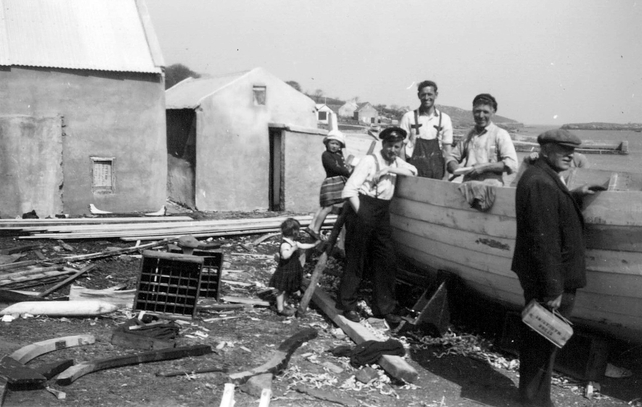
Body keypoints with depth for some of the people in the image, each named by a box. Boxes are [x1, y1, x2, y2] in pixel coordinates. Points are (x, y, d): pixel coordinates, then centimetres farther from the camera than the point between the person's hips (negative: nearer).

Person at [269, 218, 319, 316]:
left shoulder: (293, 242, 4)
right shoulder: (285, 244, -28)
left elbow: (302, 246, 17)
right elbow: (285, 255, -44)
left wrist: (314, 244, 16)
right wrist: (293, 249, -41)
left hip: (291, 271, 10)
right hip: (284, 271, -10)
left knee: (284, 289, 22)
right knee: (281, 290, 3)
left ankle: (282, 305, 35)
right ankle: (280, 309, 12)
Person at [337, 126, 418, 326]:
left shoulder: (396, 163, 13)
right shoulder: (370, 161, -9)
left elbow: (414, 171, -3)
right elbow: (349, 190, -15)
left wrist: (391, 169, -11)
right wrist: (361, 214, -14)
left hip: (382, 214, 7)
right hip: (362, 210, -7)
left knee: (386, 262, 6)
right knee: (356, 261, 0)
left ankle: (384, 308, 15)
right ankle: (347, 305, 14)